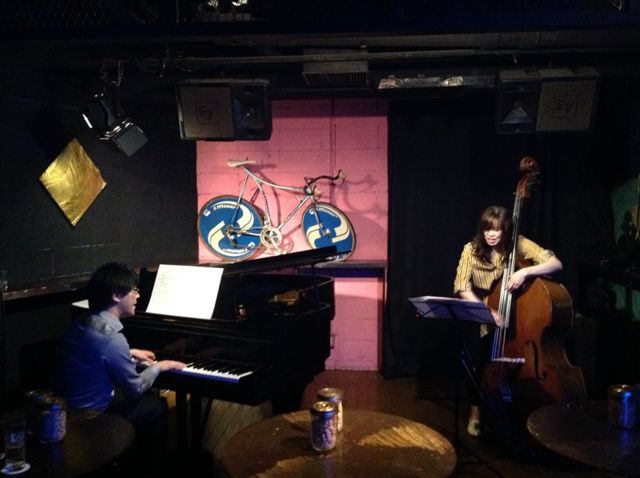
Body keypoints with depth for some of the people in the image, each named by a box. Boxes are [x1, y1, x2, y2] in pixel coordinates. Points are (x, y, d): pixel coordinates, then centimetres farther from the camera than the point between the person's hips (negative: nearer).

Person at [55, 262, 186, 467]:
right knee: (157, 404, 9)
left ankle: (140, 454, 37)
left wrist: (131, 354, 24)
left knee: (145, 397, 23)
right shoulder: (112, 338, -28)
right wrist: (159, 366, 1)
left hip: (70, 407, 8)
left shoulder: (82, 324, -1)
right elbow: (136, 388, -15)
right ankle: (154, 463, 27)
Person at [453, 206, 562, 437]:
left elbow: (556, 264, -19)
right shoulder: (472, 249, -12)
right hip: (483, 318, 0)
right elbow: (462, 288, -19)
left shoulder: (518, 244, -13)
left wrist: (526, 271, -35)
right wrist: (486, 311, -32)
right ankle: (475, 411, 5)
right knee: (482, 357, -18)